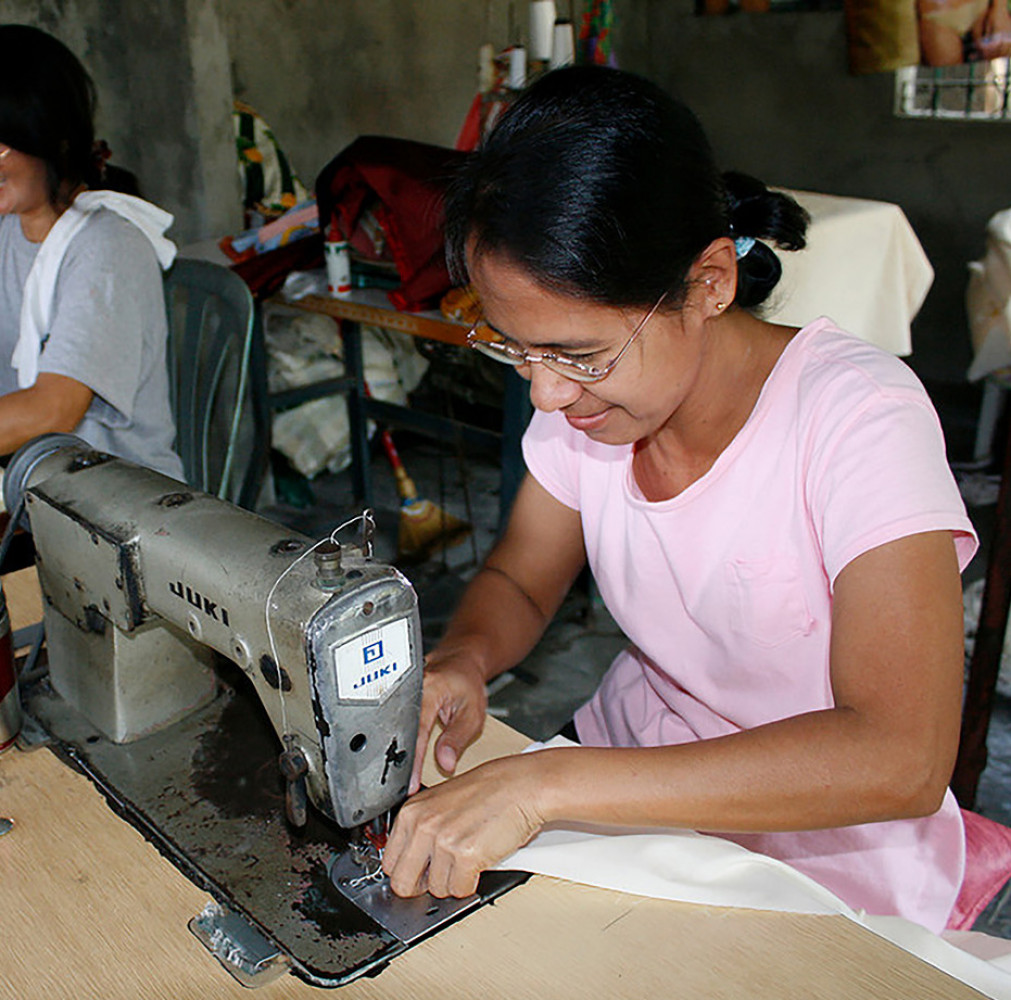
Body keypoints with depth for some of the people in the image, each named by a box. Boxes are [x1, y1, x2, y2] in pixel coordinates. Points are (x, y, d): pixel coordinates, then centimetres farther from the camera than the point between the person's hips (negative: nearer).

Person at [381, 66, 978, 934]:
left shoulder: (858, 416, -26)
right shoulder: (585, 390, -9)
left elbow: (900, 761, -34)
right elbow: (519, 581, 5)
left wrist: (547, 782, -37)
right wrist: (460, 660, -18)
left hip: (821, 857, -5)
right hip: (631, 785, 5)